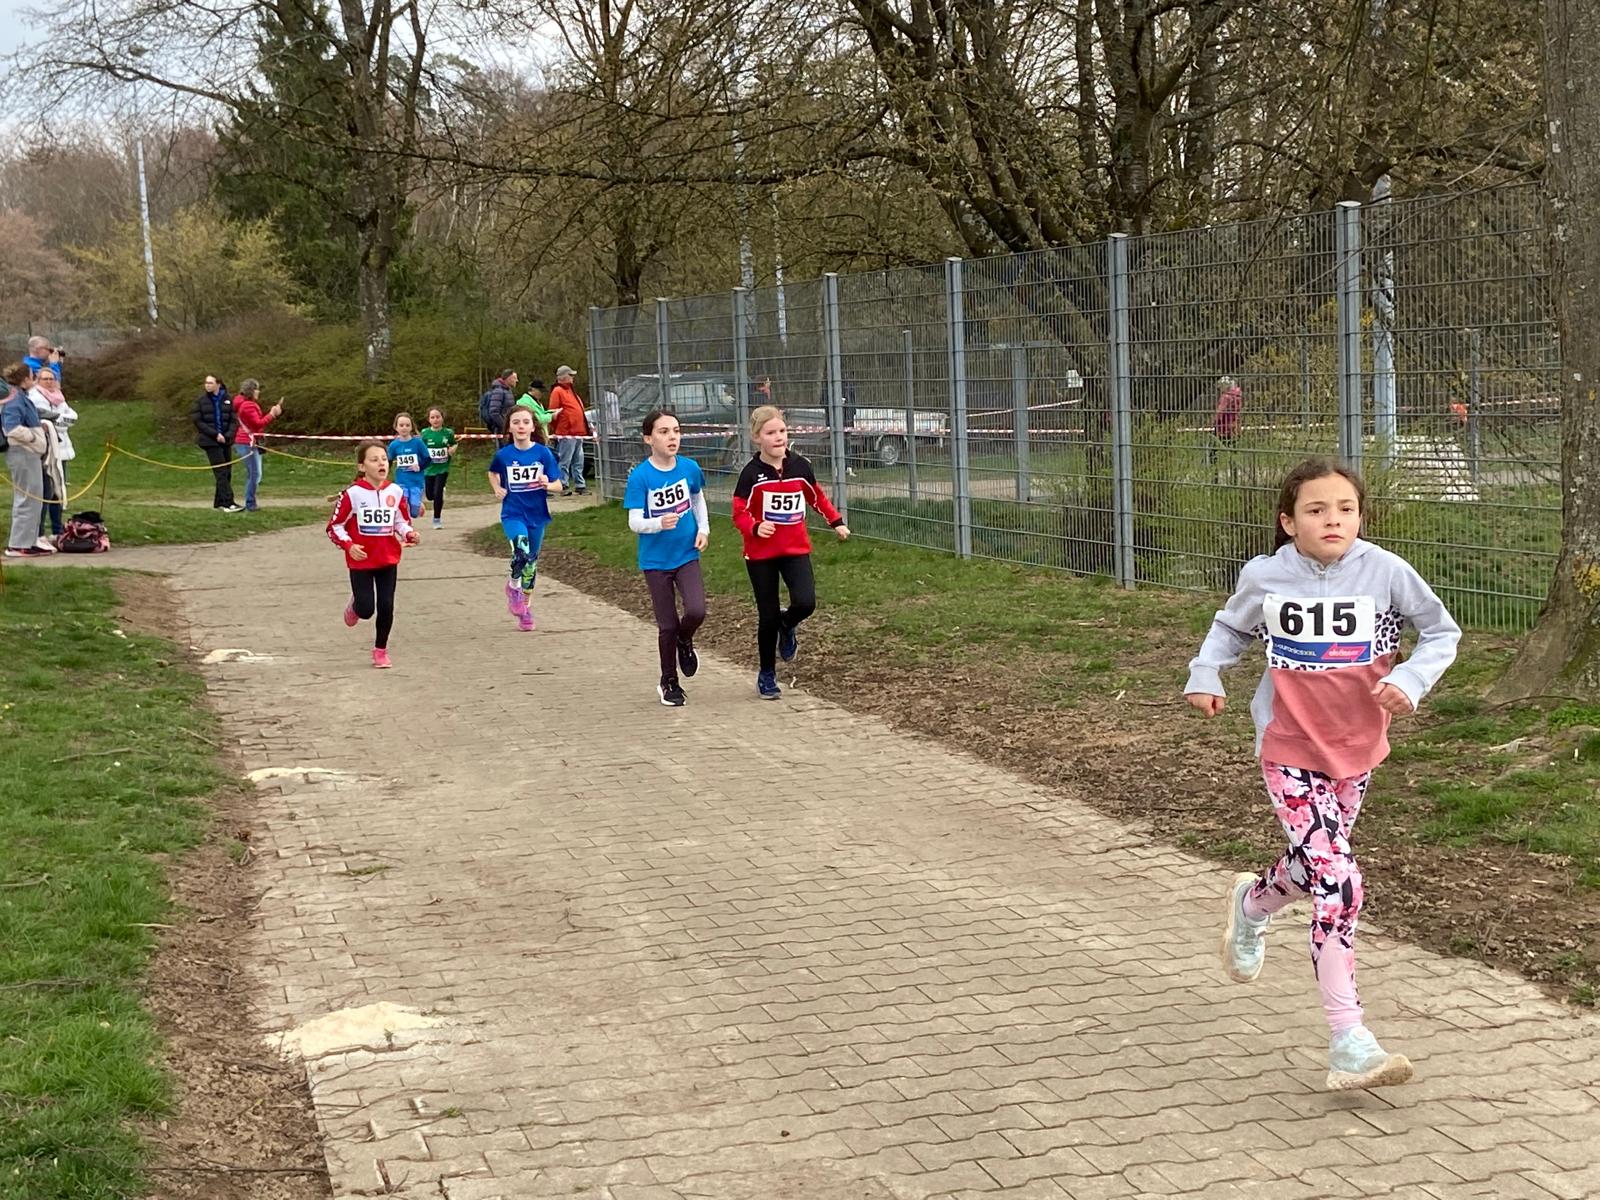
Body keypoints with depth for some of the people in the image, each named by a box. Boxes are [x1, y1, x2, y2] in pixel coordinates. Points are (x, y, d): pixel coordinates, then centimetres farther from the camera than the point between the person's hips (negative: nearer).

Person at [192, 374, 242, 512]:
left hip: (226, 440, 4)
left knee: (227, 471, 5)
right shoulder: (201, 400, -1)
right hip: (210, 441, -4)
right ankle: (228, 503, -14)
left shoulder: (228, 399, 5)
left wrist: (228, 435, -11)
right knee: (221, 472, -10)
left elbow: (234, 420, 5)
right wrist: (215, 434, -13)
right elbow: (198, 421, -4)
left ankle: (219, 502, 16)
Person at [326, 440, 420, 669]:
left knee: (386, 607, 1)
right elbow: (334, 526, -6)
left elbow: (401, 521, 13)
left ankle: (381, 650, 19)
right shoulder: (352, 494, -13)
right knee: (366, 610, -1)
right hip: (361, 561, -3)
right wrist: (348, 546, -20)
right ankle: (355, 606, 38)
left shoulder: (395, 492, -2)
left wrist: (408, 534, -8)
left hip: (389, 560, 3)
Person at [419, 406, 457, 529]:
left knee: (437, 493, -10)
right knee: (430, 496, 8)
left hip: (442, 468, -2)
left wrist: (452, 450, -12)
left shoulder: (448, 432, -4)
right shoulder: (425, 433, -4)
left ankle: (437, 519, 7)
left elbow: (454, 445, 10)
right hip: (429, 468, 2)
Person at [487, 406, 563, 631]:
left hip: (536, 515, 2)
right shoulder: (503, 455, -4)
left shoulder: (543, 453, -7)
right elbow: (493, 473, 19)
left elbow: (558, 487, -5)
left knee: (531, 562, 13)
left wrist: (547, 485, -25)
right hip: (513, 514, -2)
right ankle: (513, 586, 1)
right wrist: (497, 490, 2)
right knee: (521, 551, -28)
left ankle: (524, 607, 32)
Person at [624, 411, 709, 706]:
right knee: (667, 625, 4)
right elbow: (634, 522, -16)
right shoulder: (640, 476, -15)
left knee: (696, 611, -18)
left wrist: (703, 528, 3)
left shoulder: (690, 468, -5)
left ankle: (684, 641, 18)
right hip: (655, 560, -2)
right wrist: (660, 523, -35)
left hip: (687, 555, 2)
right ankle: (669, 683, 26)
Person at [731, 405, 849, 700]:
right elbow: (739, 514, -8)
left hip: (796, 549, 2)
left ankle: (786, 626, 18)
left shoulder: (800, 467, -1)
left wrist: (836, 522, 15)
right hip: (761, 554, -2)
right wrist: (755, 528, -27)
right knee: (768, 615, 3)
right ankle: (766, 675, 21)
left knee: (805, 602, -19)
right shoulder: (751, 474, -10)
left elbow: (817, 496, 16)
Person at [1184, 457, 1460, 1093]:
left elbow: (1442, 632, 1)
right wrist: (1205, 675, -3)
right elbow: (1231, 627, 12)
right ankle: (1348, 1042, -9)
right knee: (1337, 883, -15)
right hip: (1290, 752, -3)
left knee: (1318, 868, 21)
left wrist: (1411, 679, -16)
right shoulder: (1264, 577, -9)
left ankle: (1252, 904, 58)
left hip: (1357, 749, 3)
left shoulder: (1385, 572, -11)